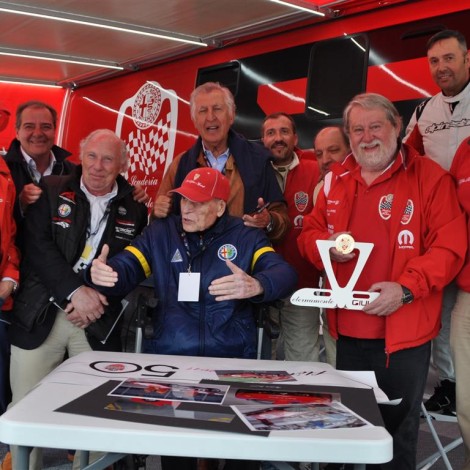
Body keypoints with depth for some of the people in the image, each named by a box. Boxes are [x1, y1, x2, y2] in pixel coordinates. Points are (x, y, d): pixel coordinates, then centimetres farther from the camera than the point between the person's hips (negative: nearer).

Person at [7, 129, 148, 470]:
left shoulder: (134, 209, 8)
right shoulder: (51, 192, 5)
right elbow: (38, 247, -6)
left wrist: (94, 298, -9)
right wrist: (76, 291, -16)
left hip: (99, 321, 1)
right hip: (41, 315, 0)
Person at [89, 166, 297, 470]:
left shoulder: (246, 236, 5)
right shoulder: (160, 233, 11)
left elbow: (284, 273, -8)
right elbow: (126, 268, 3)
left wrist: (255, 286, -30)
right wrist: (102, 272, -21)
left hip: (232, 359, -1)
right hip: (169, 357, 1)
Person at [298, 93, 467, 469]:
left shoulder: (430, 177, -6)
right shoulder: (336, 179, 9)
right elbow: (310, 233, 14)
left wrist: (406, 288, -23)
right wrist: (328, 246, -9)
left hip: (405, 332, -4)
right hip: (348, 331, 4)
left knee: (398, 430, 12)